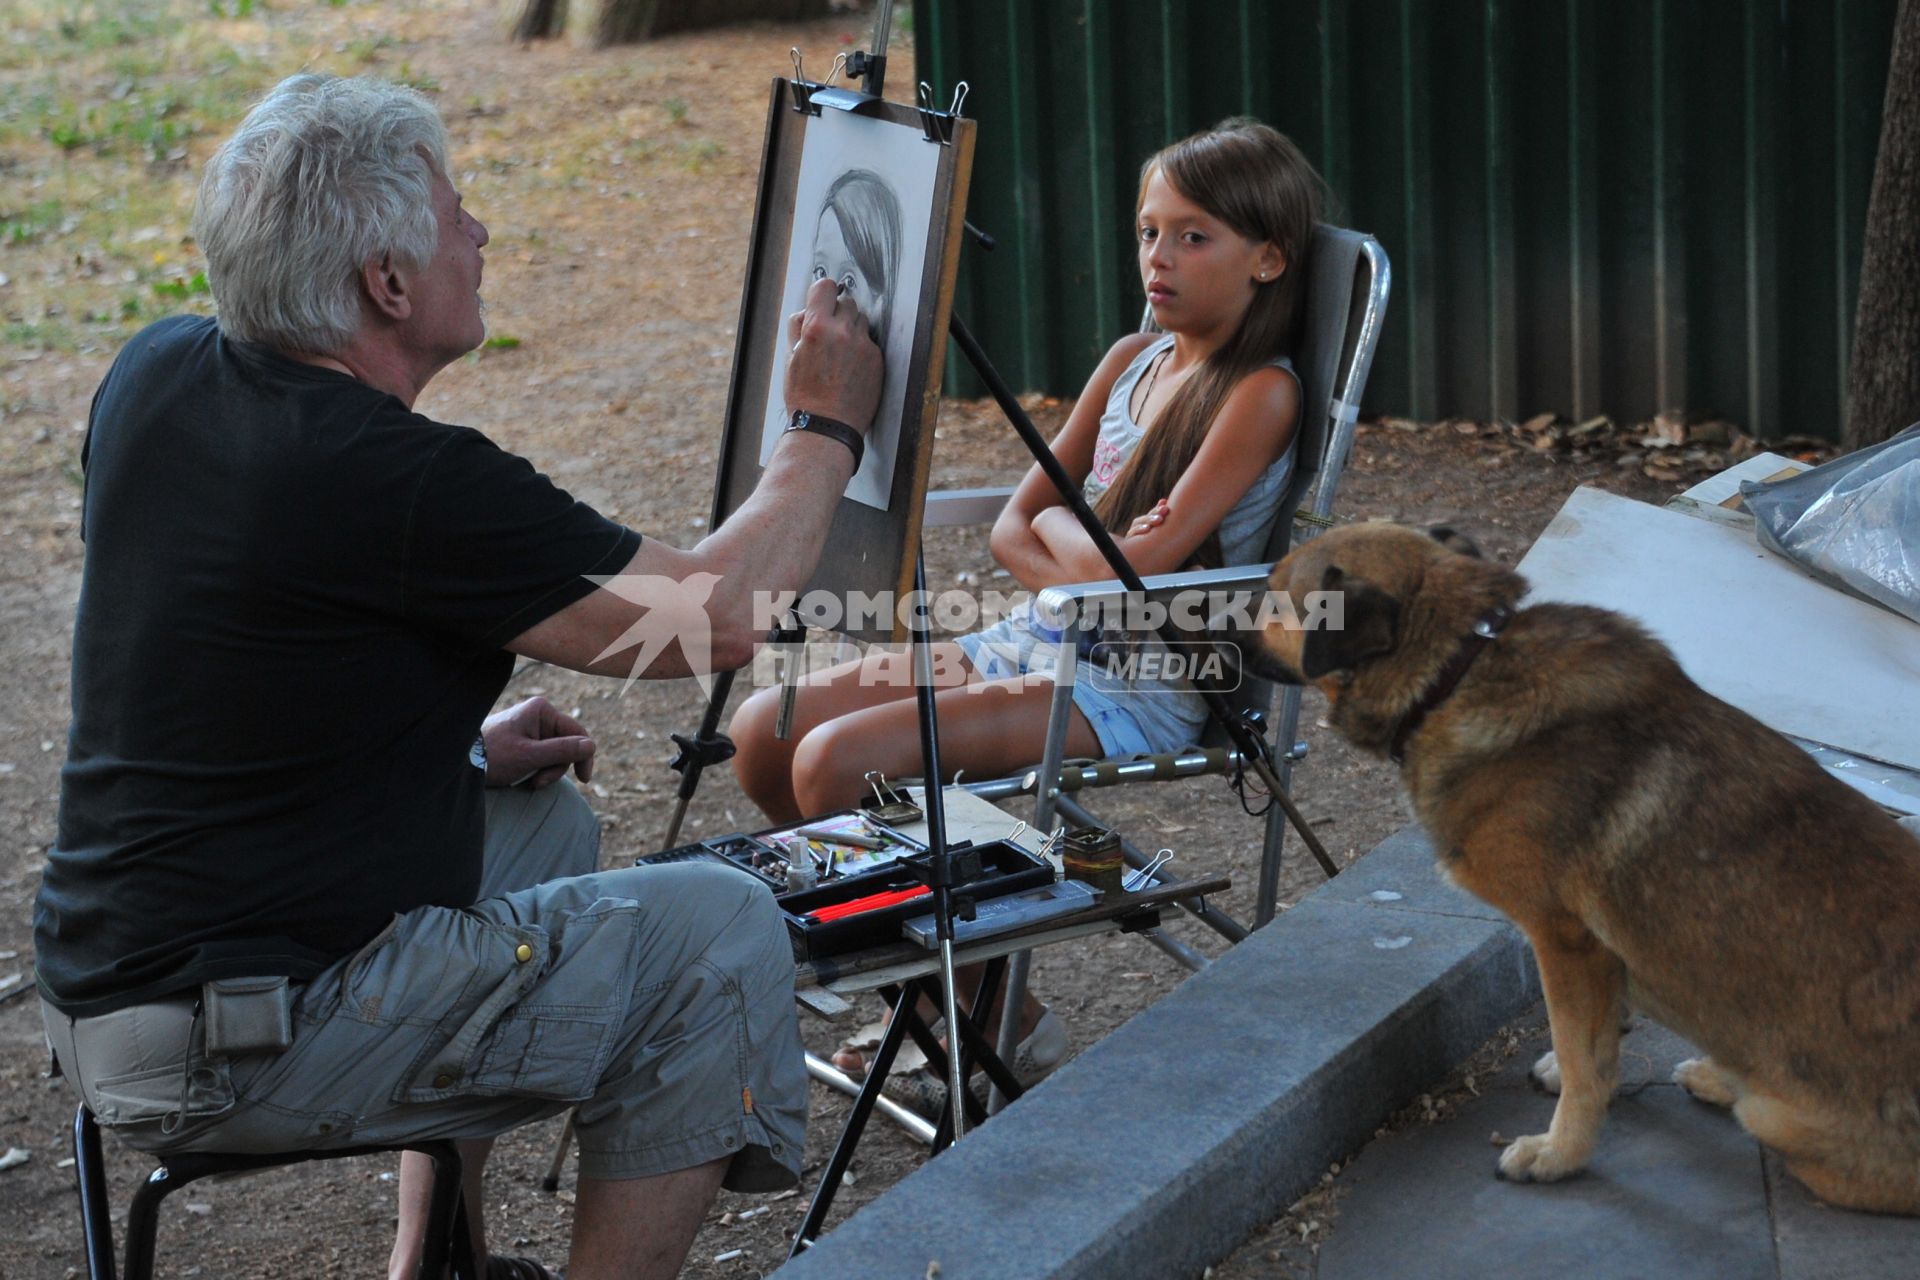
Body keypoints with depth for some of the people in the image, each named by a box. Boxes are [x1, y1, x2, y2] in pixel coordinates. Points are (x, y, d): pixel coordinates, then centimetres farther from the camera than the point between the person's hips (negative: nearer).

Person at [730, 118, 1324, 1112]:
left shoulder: (1259, 395, -11)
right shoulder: (1132, 360, 12)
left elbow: (1134, 571, -20)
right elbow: (1012, 526, 11)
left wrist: (1057, 525, 0)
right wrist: (1093, 563, -9)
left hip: (1139, 688, -9)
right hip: (1034, 642, 9)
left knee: (837, 759, -23)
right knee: (764, 732, -2)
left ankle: (993, 1024, -4)